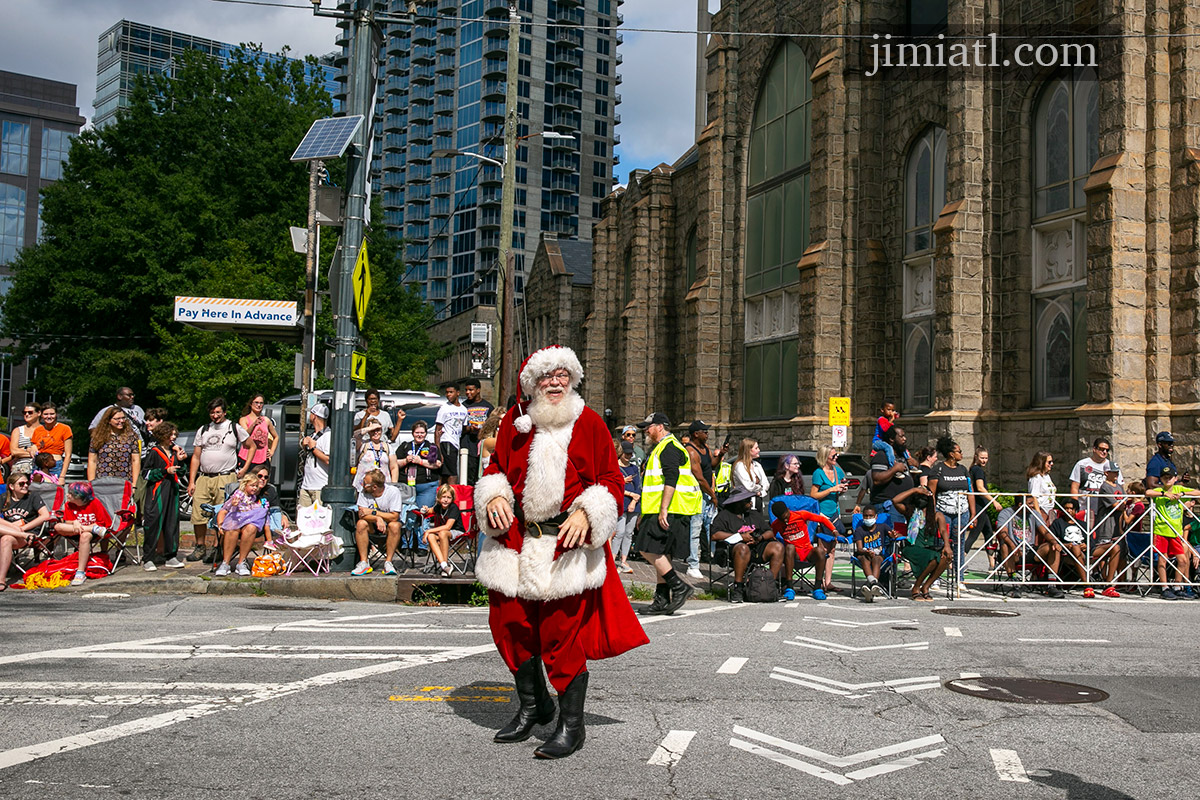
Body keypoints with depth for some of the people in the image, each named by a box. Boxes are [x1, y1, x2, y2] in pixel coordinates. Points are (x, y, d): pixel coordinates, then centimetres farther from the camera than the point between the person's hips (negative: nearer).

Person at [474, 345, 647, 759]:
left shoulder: (589, 423, -1)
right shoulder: (515, 421, 8)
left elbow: (612, 480, -1)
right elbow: (496, 467, 17)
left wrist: (586, 513, -18)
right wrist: (495, 496, -5)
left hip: (569, 544, -4)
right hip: (516, 540, 5)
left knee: (564, 632, -5)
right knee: (510, 623, 10)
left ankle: (571, 725, 10)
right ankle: (533, 705, 33)